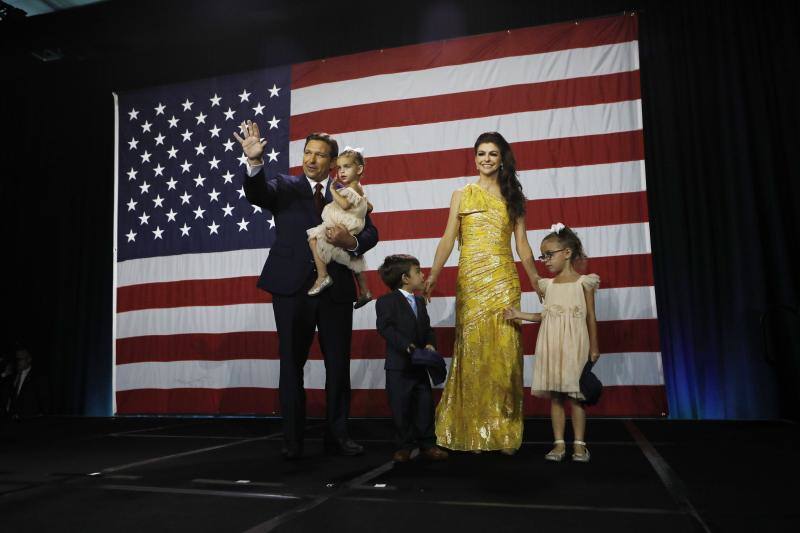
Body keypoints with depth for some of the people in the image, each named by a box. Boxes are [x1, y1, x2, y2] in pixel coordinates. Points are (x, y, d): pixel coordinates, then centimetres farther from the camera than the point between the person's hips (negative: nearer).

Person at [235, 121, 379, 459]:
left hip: (336, 289, 2)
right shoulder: (284, 187, 6)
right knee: (291, 364, 4)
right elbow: (257, 193, -14)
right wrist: (255, 161, -33)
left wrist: (351, 242, -16)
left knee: (338, 364, 7)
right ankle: (292, 439, 14)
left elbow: (370, 232, 6)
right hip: (293, 289, -2)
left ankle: (337, 434, 21)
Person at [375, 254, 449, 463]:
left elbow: (427, 328, 13)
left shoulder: (419, 302, 16)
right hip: (398, 365, -6)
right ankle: (404, 446, 15)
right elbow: (385, 327, -19)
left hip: (420, 365, 6)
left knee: (425, 405, 9)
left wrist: (430, 344, -8)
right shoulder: (386, 301, -8)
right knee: (401, 407, 2)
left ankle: (427, 444, 20)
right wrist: (405, 345, -27)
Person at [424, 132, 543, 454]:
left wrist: (537, 283, 5)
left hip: (504, 282, 1)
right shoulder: (461, 196, 10)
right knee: (473, 352, -1)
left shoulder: (512, 197, 13)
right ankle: (472, 433, 9)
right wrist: (432, 276, -9)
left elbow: (522, 244, 11)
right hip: (471, 282, -1)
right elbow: (448, 240, 3)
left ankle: (503, 433, 7)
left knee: (504, 353, -2)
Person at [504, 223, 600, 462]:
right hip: (551, 346, 4)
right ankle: (559, 443, 12)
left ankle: (579, 444, 11)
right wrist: (520, 315, 6)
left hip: (574, 346, -4)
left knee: (575, 396, 1)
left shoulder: (583, 282, -1)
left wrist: (593, 347, 0)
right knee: (555, 397, 5)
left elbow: (590, 317, 1)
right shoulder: (548, 285, 11)